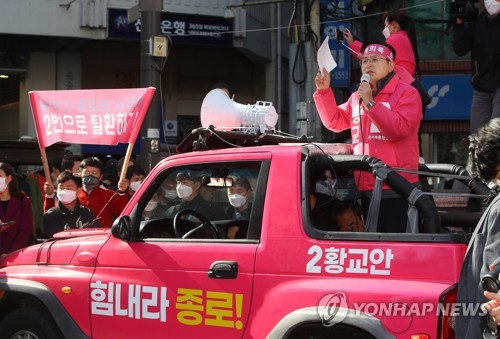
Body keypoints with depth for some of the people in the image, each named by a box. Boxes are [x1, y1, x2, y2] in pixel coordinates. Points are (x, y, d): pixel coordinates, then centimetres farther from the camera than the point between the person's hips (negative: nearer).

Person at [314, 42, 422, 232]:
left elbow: (399, 129, -17)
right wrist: (324, 91, 11)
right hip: (366, 189, 7)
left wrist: (370, 103, -17)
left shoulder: (407, 93, -3)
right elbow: (334, 121, 22)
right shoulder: (357, 97, 19)